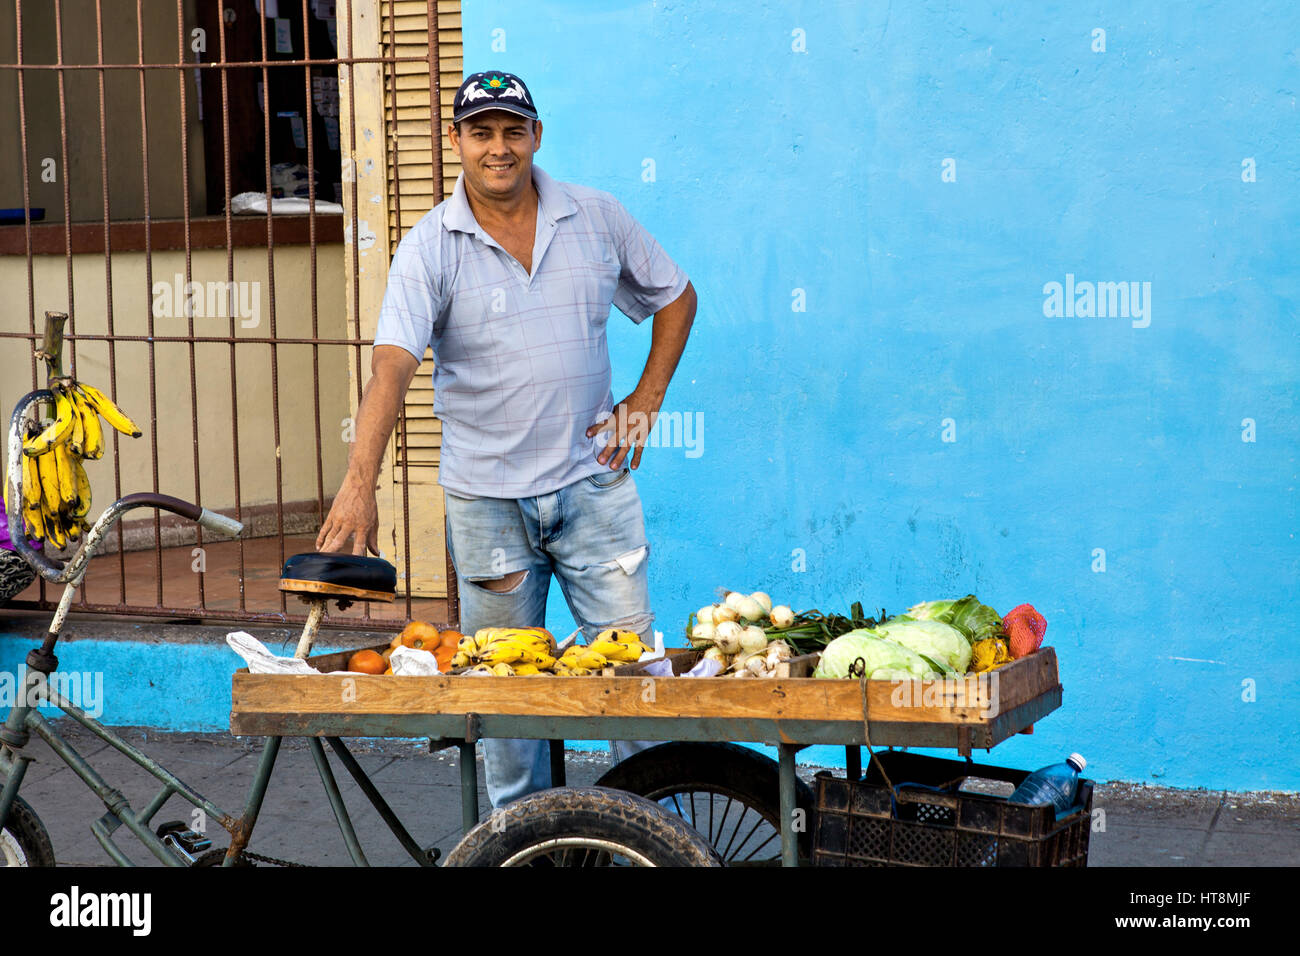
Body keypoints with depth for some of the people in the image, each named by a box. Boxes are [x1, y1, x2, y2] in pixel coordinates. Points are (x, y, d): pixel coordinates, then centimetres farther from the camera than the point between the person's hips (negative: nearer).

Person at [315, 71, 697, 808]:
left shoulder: (597, 218, 2)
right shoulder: (430, 248, -6)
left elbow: (676, 297, 16)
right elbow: (393, 365, -18)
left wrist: (646, 400, 5)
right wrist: (359, 485, -30)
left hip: (593, 484, 1)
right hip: (486, 498, -1)